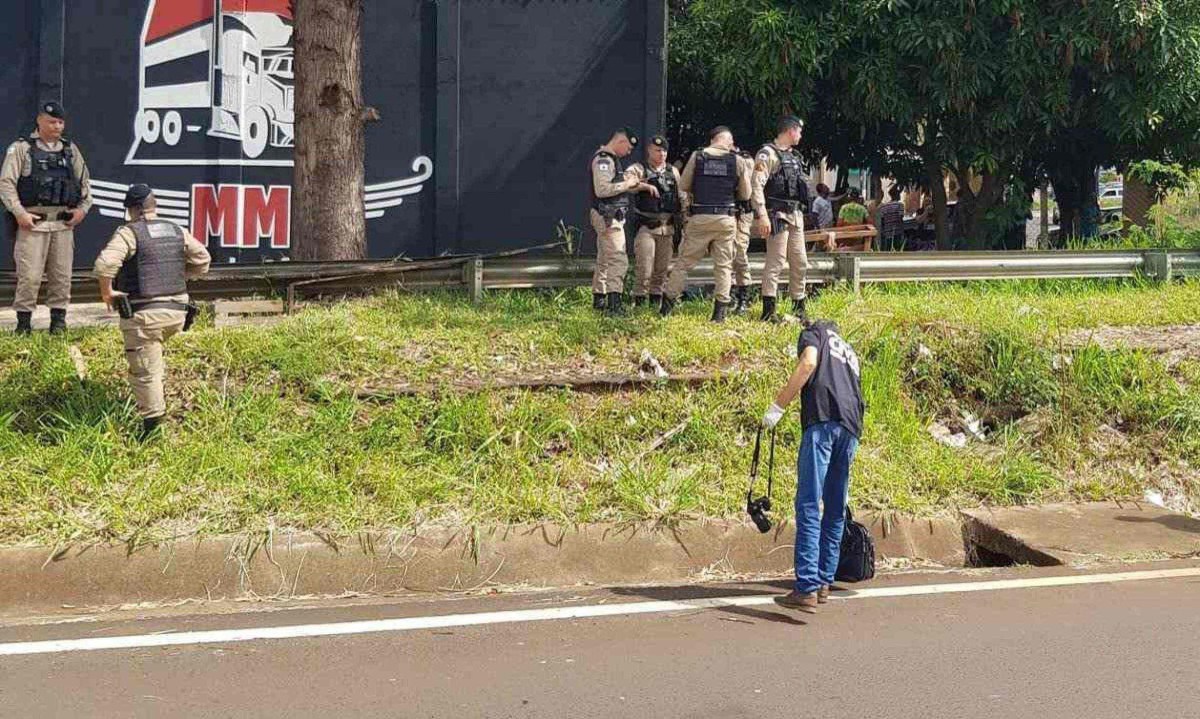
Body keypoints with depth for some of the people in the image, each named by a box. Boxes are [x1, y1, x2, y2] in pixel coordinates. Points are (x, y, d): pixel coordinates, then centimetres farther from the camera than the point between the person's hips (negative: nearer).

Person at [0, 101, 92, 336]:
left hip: (63, 223, 4)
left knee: (62, 275, 5)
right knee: (29, 275, -6)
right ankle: (24, 322, 1)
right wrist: (19, 213, -14)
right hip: (32, 222, -4)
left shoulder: (71, 150, 15)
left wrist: (82, 208, 5)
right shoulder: (21, 149, 2)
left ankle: (58, 320, 14)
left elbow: (84, 183, 21)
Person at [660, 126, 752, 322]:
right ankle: (720, 311, 6)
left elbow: (683, 186, 4)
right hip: (726, 219, 0)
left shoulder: (697, 157, 0)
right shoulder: (736, 160, 1)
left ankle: (667, 305, 8)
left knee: (684, 262, 7)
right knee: (723, 265, 8)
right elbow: (745, 195, 6)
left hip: (699, 218, 0)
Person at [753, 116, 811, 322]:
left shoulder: (794, 156, 19)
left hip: (796, 216, 9)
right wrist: (762, 215, -24)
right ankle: (768, 311, -7)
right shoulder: (767, 154, -8)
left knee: (800, 264, 10)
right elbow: (757, 186, -16)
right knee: (775, 263, -9)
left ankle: (799, 309, 18)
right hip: (778, 216, -9)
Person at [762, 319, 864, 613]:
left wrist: (777, 406, -3)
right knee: (836, 511, 14)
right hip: (852, 427, 6)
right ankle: (824, 583, 18)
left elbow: (808, 363, -2)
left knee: (809, 506, -12)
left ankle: (807, 589, -20)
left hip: (823, 418, -6)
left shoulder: (815, 332, 20)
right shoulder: (850, 353, 37)